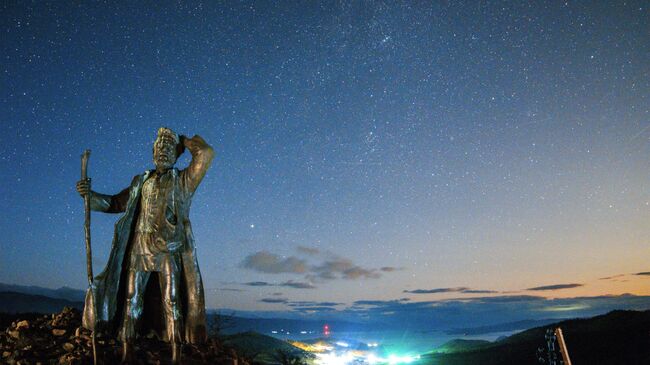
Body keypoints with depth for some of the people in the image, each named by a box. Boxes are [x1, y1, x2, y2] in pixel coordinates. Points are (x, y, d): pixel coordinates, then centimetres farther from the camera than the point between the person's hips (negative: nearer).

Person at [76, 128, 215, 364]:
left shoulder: (183, 181, 7)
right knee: (130, 299, 4)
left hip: (169, 249, -4)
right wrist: (90, 195, 8)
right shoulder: (141, 182, 19)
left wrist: (184, 141, 11)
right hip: (139, 247, 4)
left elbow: (206, 153, -4)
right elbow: (116, 203, 23)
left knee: (172, 301, -3)